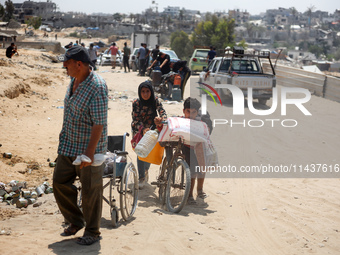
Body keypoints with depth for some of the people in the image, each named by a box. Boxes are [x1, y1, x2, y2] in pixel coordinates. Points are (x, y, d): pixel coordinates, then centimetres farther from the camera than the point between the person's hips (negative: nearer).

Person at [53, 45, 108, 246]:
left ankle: (92, 231, 20)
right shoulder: (74, 80, 5)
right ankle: (76, 221, 29)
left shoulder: (97, 87, -23)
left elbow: (99, 123, -24)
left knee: (90, 190, 3)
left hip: (89, 147, -8)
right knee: (60, 182, 11)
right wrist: (64, 136, 21)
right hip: (69, 144, 9)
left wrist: (90, 152, -24)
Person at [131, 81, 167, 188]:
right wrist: (143, 129, -39)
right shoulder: (136, 103, -19)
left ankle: (146, 169, 34)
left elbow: (163, 112, -24)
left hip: (151, 128, 2)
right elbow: (136, 119, -21)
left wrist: (160, 119, -49)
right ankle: (141, 177, 1)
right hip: (138, 130, -2)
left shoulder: (155, 101, -15)